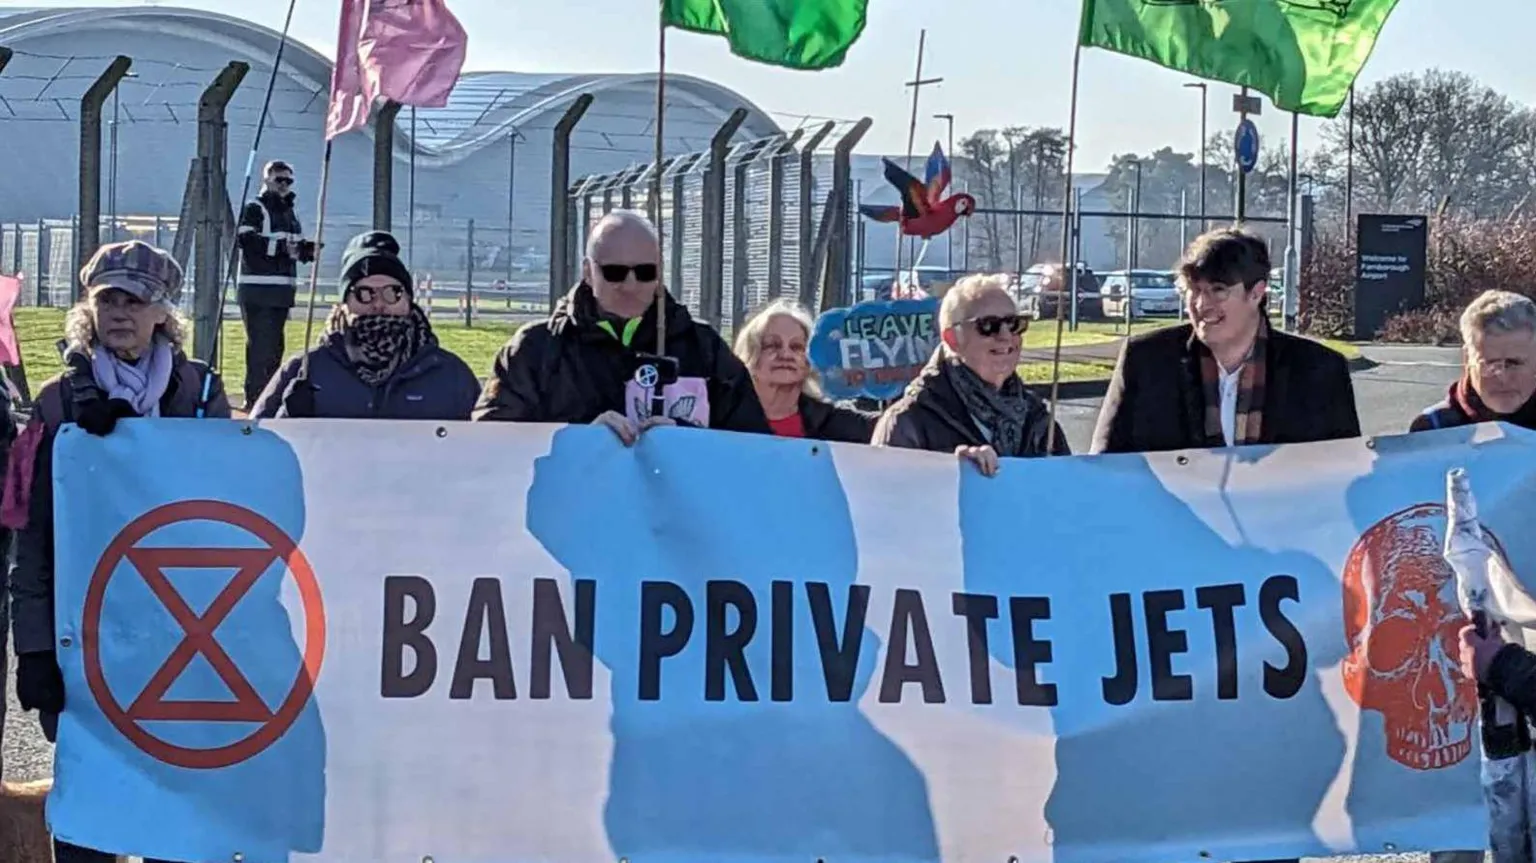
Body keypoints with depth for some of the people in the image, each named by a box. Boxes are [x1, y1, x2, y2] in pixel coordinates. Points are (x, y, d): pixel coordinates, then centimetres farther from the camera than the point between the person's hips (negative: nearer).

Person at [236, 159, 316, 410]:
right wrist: (281, 247, -27)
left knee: (275, 345, 12)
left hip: (283, 289, 8)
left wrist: (308, 249, 1)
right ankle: (254, 396, -12)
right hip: (258, 288, -8)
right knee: (261, 343, -12)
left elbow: (297, 247, 25)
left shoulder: (289, 213, 21)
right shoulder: (255, 209, -5)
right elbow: (246, 239, -20)